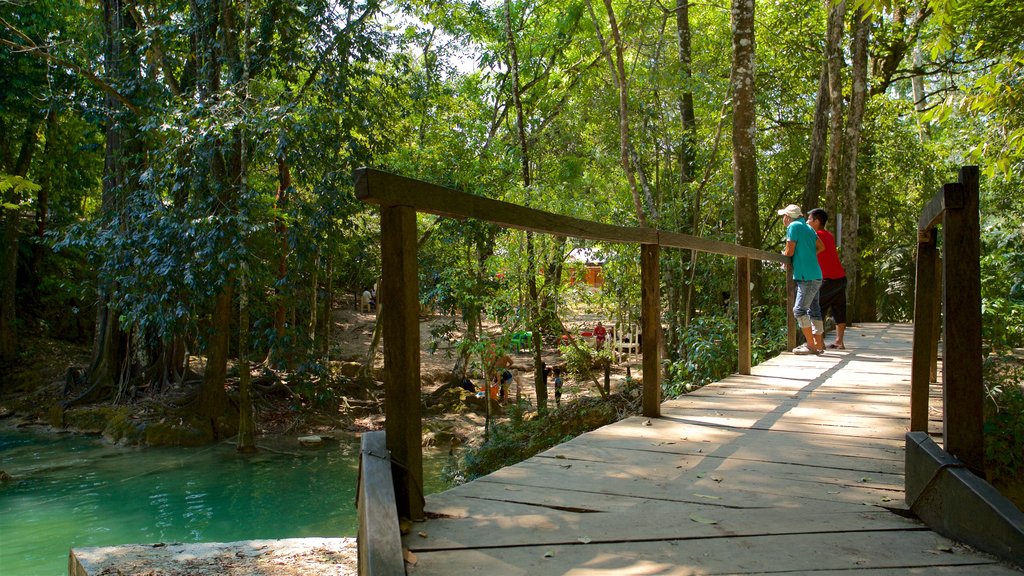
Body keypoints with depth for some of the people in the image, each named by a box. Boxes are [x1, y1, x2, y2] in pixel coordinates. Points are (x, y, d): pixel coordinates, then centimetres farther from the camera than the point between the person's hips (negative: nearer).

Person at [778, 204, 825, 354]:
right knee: (813, 310, 13)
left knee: (799, 311, -10)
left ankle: (811, 345, -10)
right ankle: (819, 343, 18)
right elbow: (821, 247, 20)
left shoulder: (794, 226, -10)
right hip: (815, 276, 10)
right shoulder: (808, 228, 16)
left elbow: (789, 252, -12)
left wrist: (783, 254, 8)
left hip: (807, 277, -9)